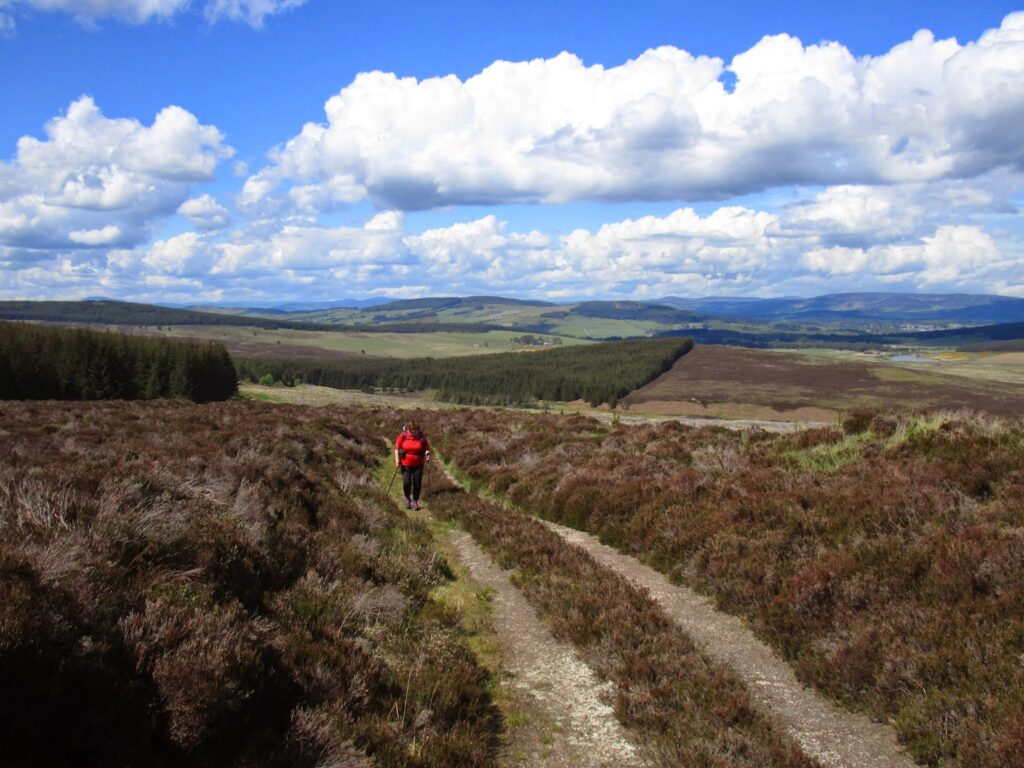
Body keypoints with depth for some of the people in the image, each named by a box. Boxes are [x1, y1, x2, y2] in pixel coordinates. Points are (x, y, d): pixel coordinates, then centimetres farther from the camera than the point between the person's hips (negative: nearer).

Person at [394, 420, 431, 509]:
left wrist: (427, 453, -18)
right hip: (406, 464, -1)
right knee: (406, 483, -7)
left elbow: (426, 448, 3)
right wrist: (397, 459, -9)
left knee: (417, 483, 2)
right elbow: (397, 447, -1)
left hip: (418, 464, 1)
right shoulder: (403, 435, -10)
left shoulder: (422, 436, -7)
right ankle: (407, 499, 21)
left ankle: (415, 501, 20)